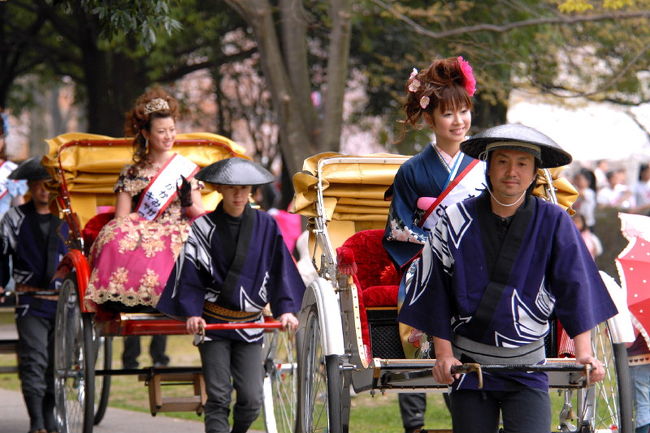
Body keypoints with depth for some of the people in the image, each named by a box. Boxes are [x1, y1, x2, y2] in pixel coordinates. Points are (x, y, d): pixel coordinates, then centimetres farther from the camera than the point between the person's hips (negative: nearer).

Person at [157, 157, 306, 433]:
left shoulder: (266, 226, 2)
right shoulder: (204, 228, -4)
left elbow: (280, 273, 4)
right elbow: (188, 275, -4)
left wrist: (286, 309, -8)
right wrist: (191, 313, -15)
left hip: (249, 325, 2)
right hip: (212, 324, -2)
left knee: (251, 400, -1)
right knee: (218, 398, -6)